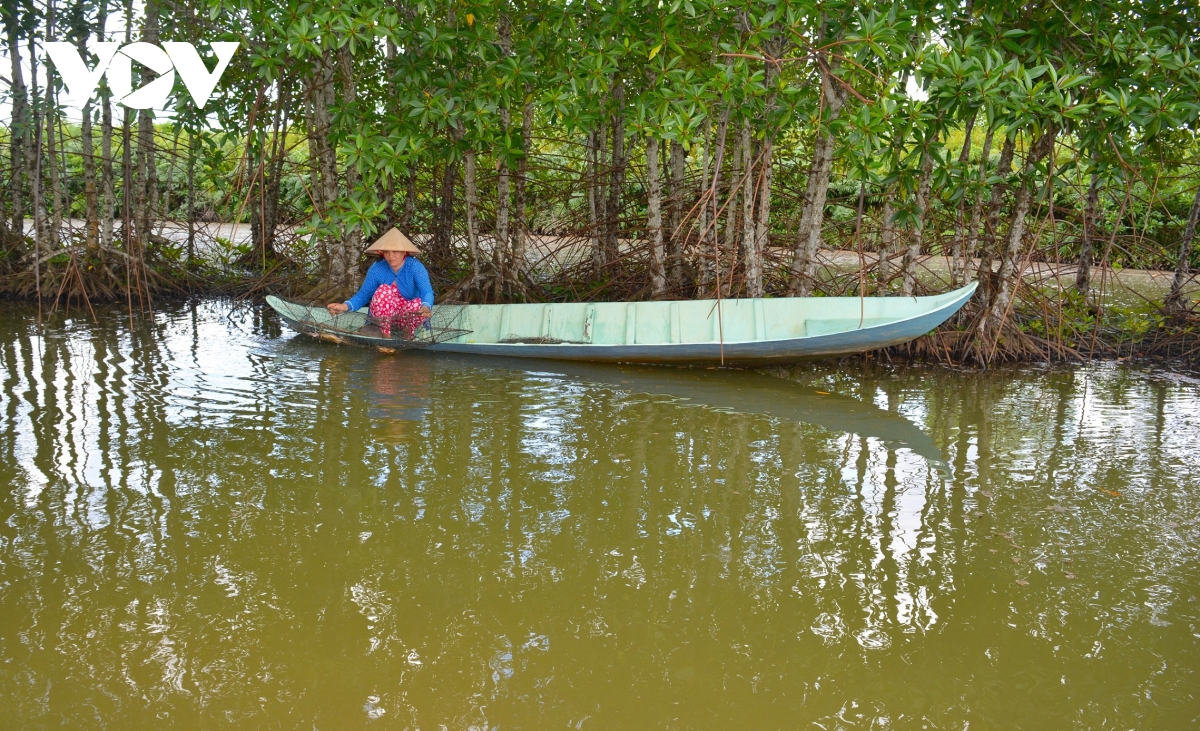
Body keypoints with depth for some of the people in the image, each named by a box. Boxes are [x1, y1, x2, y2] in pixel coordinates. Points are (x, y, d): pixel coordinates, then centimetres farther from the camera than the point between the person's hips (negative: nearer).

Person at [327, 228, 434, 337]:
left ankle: (408, 333, -2)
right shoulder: (377, 269, -12)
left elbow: (427, 292, -30)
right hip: (383, 314, 1)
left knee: (420, 305, -34)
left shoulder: (415, 267, -17)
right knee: (384, 290, -29)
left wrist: (426, 307, -54)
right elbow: (363, 295, -9)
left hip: (408, 314, -1)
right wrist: (345, 306, -30)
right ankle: (386, 335, -13)